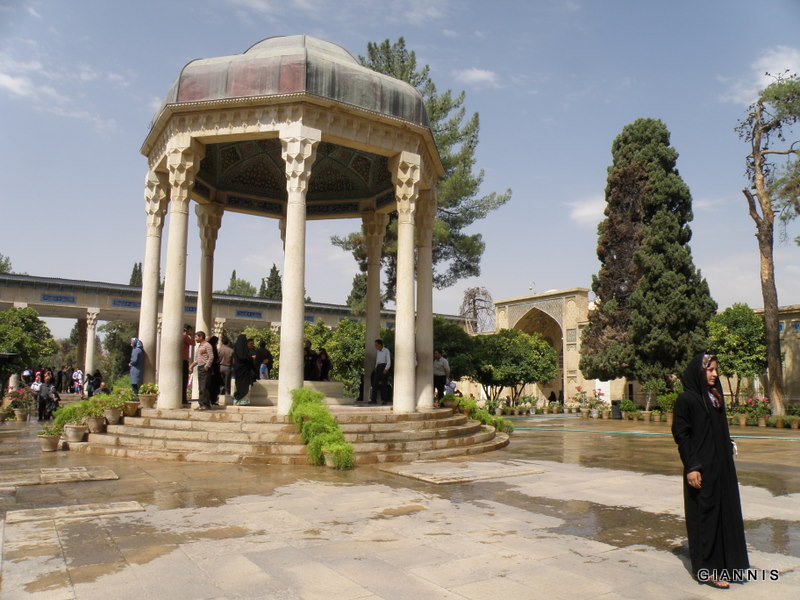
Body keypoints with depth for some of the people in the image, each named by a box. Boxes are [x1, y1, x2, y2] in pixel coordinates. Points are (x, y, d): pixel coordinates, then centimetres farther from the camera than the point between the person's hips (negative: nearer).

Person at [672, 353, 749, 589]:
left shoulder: (714, 396, 12)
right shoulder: (687, 399, -13)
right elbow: (680, 434, -15)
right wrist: (691, 467, -19)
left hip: (722, 465, 8)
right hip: (702, 468, -8)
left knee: (725, 511, 13)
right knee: (704, 514, -1)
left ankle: (724, 562, 26)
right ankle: (706, 569, 9)